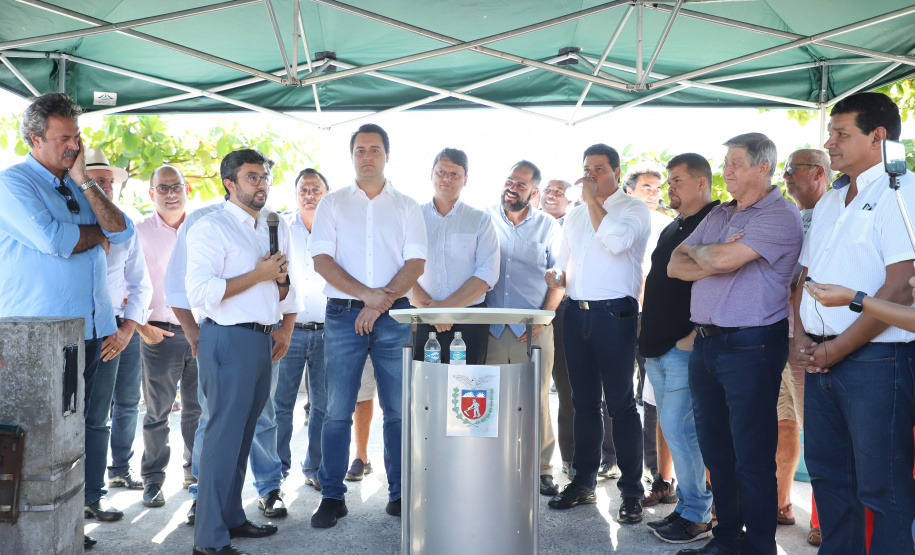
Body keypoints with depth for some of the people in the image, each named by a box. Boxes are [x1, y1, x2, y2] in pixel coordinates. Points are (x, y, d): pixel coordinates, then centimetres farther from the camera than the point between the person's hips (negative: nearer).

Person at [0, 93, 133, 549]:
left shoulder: (78, 187, 18)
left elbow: (122, 232, 4)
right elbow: (52, 240, -20)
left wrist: (85, 182, -3)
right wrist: (97, 232, -2)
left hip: (92, 327, 7)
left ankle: (83, 500, 22)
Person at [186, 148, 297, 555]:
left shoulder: (275, 229, 18)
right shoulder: (211, 228, -6)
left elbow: (282, 298, 24)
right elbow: (200, 293, -17)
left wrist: (282, 279, 1)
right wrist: (258, 275, -15)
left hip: (262, 339, 8)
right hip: (229, 341, -8)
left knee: (243, 434, 14)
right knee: (224, 436, -7)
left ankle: (232, 517, 26)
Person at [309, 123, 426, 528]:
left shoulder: (406, 206, 11)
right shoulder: (332, 204, 10)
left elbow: (415, 263, 1)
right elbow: (322, 260, 0)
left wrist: (380, 303, -12)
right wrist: (366, 294, -13)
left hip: (393, 314, 0)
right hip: (343, 313, 0)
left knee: (399, 409, 2)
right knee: (337, 410, 0)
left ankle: (400, 493, 13)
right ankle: (332, 497, 9)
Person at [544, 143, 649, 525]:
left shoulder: (633, 208, 0)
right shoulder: (574, 216, 19)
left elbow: (617, 240, -20)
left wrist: (592, 199, -13)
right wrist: (557, 275, 5)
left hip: (615, 314, -6)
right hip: (576, 313, 6)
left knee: (620, 404, -4)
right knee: (584, 401, 12)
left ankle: (631, 491, 5)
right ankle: (584, 481, 21)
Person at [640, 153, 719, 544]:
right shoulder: (671, 229, 19)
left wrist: (696, 335, -21)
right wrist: (649, 329, 18)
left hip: (685, 348, -9)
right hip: (657, 348, 9)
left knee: (680, 429, -8)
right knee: (674, 430, 12)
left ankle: (695, 516, 4)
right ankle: (687, 507, 22)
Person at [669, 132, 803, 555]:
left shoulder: (780, 216, -9)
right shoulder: (718, 215, 16)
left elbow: (722, 259, -21)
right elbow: (676, 266, 9)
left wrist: (697, 250, 1)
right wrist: (714, 261, -9)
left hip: (750, 346, -8)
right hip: (705, 343, 8)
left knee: (752, 457, -1)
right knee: (716, 450, 15)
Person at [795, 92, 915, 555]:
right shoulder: (829, 202, 17)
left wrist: (835, 350, -15)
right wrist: (801, 338, 3)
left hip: (874, 360, -8)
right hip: (822, 359, 8)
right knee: (827, 473, 16)